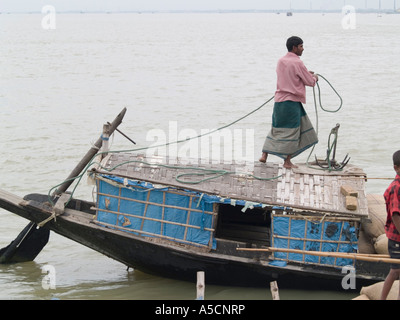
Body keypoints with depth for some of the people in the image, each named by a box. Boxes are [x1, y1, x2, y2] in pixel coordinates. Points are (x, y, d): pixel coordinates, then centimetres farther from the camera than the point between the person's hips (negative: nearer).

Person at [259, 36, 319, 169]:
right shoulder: (297, 63, -13)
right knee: (291, 131, 1)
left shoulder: (281, 61, 9)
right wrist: (314, 78, 15)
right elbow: (310, 82, -7)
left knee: (276, 128, 16)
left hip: (279, 99, 7)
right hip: (292, 101, -7)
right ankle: (287, 161, 5)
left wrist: (306, 73, 26)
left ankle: (264, 154, 13)